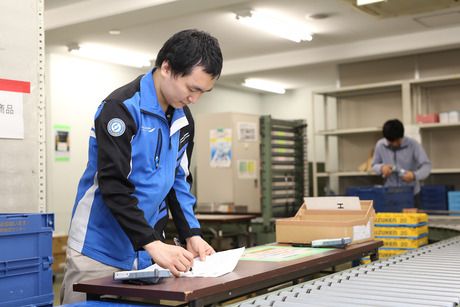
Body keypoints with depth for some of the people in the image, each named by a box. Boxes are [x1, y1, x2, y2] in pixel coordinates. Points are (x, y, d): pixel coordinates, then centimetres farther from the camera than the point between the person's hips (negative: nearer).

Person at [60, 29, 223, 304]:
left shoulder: (183, 118, 6)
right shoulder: (122, 107, -17)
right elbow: (113, 185, -23)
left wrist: (192, 234, 0)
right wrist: (153, 244, -27)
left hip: (148, 251, 7)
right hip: (100, 251, -6)